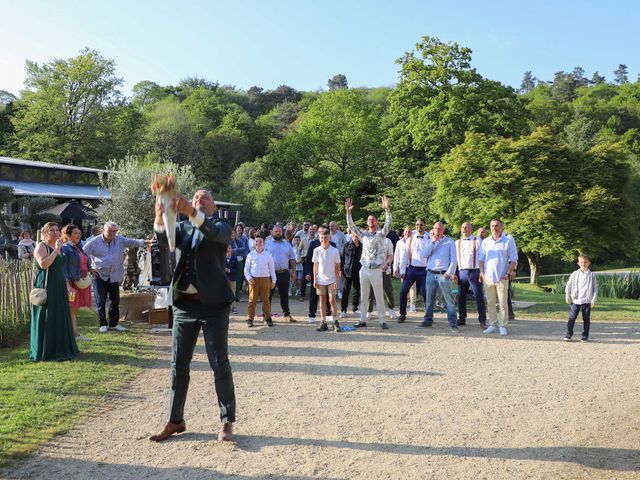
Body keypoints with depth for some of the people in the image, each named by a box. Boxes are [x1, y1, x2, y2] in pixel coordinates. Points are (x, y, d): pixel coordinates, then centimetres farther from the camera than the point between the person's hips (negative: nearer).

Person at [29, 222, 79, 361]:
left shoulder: (59, 247, 16)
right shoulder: (41, 246, -8)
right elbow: (43, 264, -26)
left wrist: (67, 285, 21)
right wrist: (56, 250, -24)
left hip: (59, 289, 8)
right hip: (46, 288, -8)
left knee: (60, 318, 11)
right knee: (46, 319, -4)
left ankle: (59, 349, 20)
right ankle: (44, 352, 3)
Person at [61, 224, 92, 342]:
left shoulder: (79, 247, 13)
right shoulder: (65, 249, -11)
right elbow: (64, 268, -14)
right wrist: (68, 285, -19)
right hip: (73, 282, -8)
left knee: (76, 309, 13)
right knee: (72, 309, 1)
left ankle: (75, 334, 19)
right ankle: (75, 334, 5)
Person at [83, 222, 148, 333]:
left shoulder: (120, 240, 5)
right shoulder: (94, 242, -3)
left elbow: (132, 242, -2)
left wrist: (144, 242, -18)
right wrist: (89, 268, -6)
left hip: (114, 276, 3)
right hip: (99, 275, -3)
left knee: (115, 301, 8)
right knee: (101, 301, 0)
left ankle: (113, 324, 19)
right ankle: (103, 324, 11)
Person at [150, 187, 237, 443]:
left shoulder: (221, 226, 2)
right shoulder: (183, 227, 13)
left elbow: (214, 233, -23)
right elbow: (164, 240, -8)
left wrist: (191, 211, -39)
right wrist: (160, 217, -29)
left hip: (213, 304, -4)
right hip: (184, 304, 4)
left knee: (220, 364, 1)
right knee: (178, 364, 10)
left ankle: (227, 422, 11)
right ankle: (175, 420, 23)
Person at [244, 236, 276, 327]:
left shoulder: (268, 255, 7)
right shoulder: (250, 255, 6)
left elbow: (272, 269, 10)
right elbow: (246, 269, 8)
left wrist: (273, 281, 7)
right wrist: (249, 278, -6)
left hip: (265, 279, 0)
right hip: (253, 280, 0)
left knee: (266, 299, 2)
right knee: (252, 299, 1)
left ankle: (268, 318, 9)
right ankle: (250, 319, 7)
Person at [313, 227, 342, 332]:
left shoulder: (334, 251, -5)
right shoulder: (317, 250, -1)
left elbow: (337, 266, -1)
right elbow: (315, 266, 5)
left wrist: (337, 280, -6)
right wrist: (314, 279, 0)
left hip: (331, 279, -2)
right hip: (320, 279, 2)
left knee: (332, 300, -5)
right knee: (322, 301, 7)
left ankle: (335, 321, 4)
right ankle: (323, 322, 13)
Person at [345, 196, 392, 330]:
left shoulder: (380, 234, 0)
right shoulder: (363, 234, 10)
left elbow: (388, 224, -16)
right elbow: (351, 226, 5)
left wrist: (387, 210, -28)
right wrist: (348, 212, -6)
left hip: (376, 270, -4)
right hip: (364, 269, 4)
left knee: (379, 297, 1)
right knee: (363, 297, 9)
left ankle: (382, 321, 7)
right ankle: (362, 320, 16)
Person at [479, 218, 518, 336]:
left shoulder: (508, 242, 0)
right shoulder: (485, 242, 11)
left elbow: (514, 259, 0)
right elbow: (481, 258, 14)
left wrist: (508, 273, -9)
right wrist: (481, 272, 3)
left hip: (502, 278, -3)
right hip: (487, 277, 3)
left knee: (503, 303, -1)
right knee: (490, 303, 7)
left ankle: (503, 326, 5)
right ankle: (492, 324, 15)